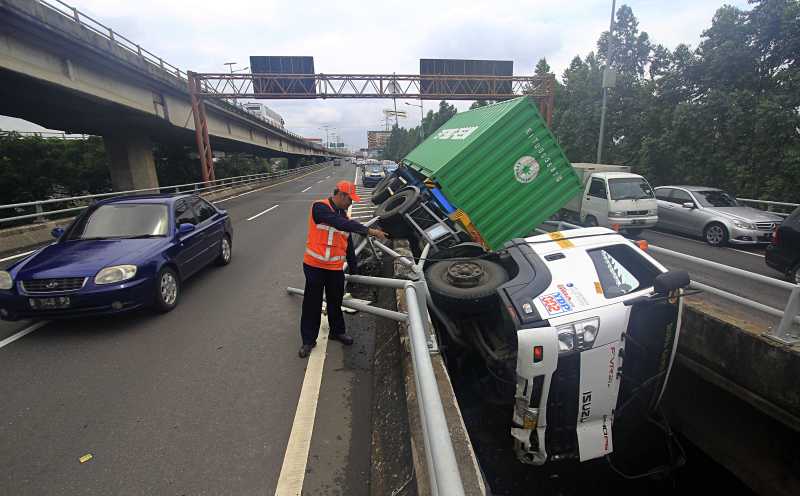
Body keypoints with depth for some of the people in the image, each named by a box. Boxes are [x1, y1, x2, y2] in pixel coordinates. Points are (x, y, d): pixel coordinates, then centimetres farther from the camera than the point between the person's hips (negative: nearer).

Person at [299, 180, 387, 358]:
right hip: (314, 266, -5)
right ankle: (308, 340, 21)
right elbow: (339, 224, -32)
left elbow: (348, 244, 15)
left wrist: (353, 268, 17)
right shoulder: (320, 207, -14)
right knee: (312, 304, 7)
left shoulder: (343, 215, 8)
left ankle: (337, 331, 38)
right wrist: (369, 230, -36)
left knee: (335, 301, 18)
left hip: (336, 268, 6)